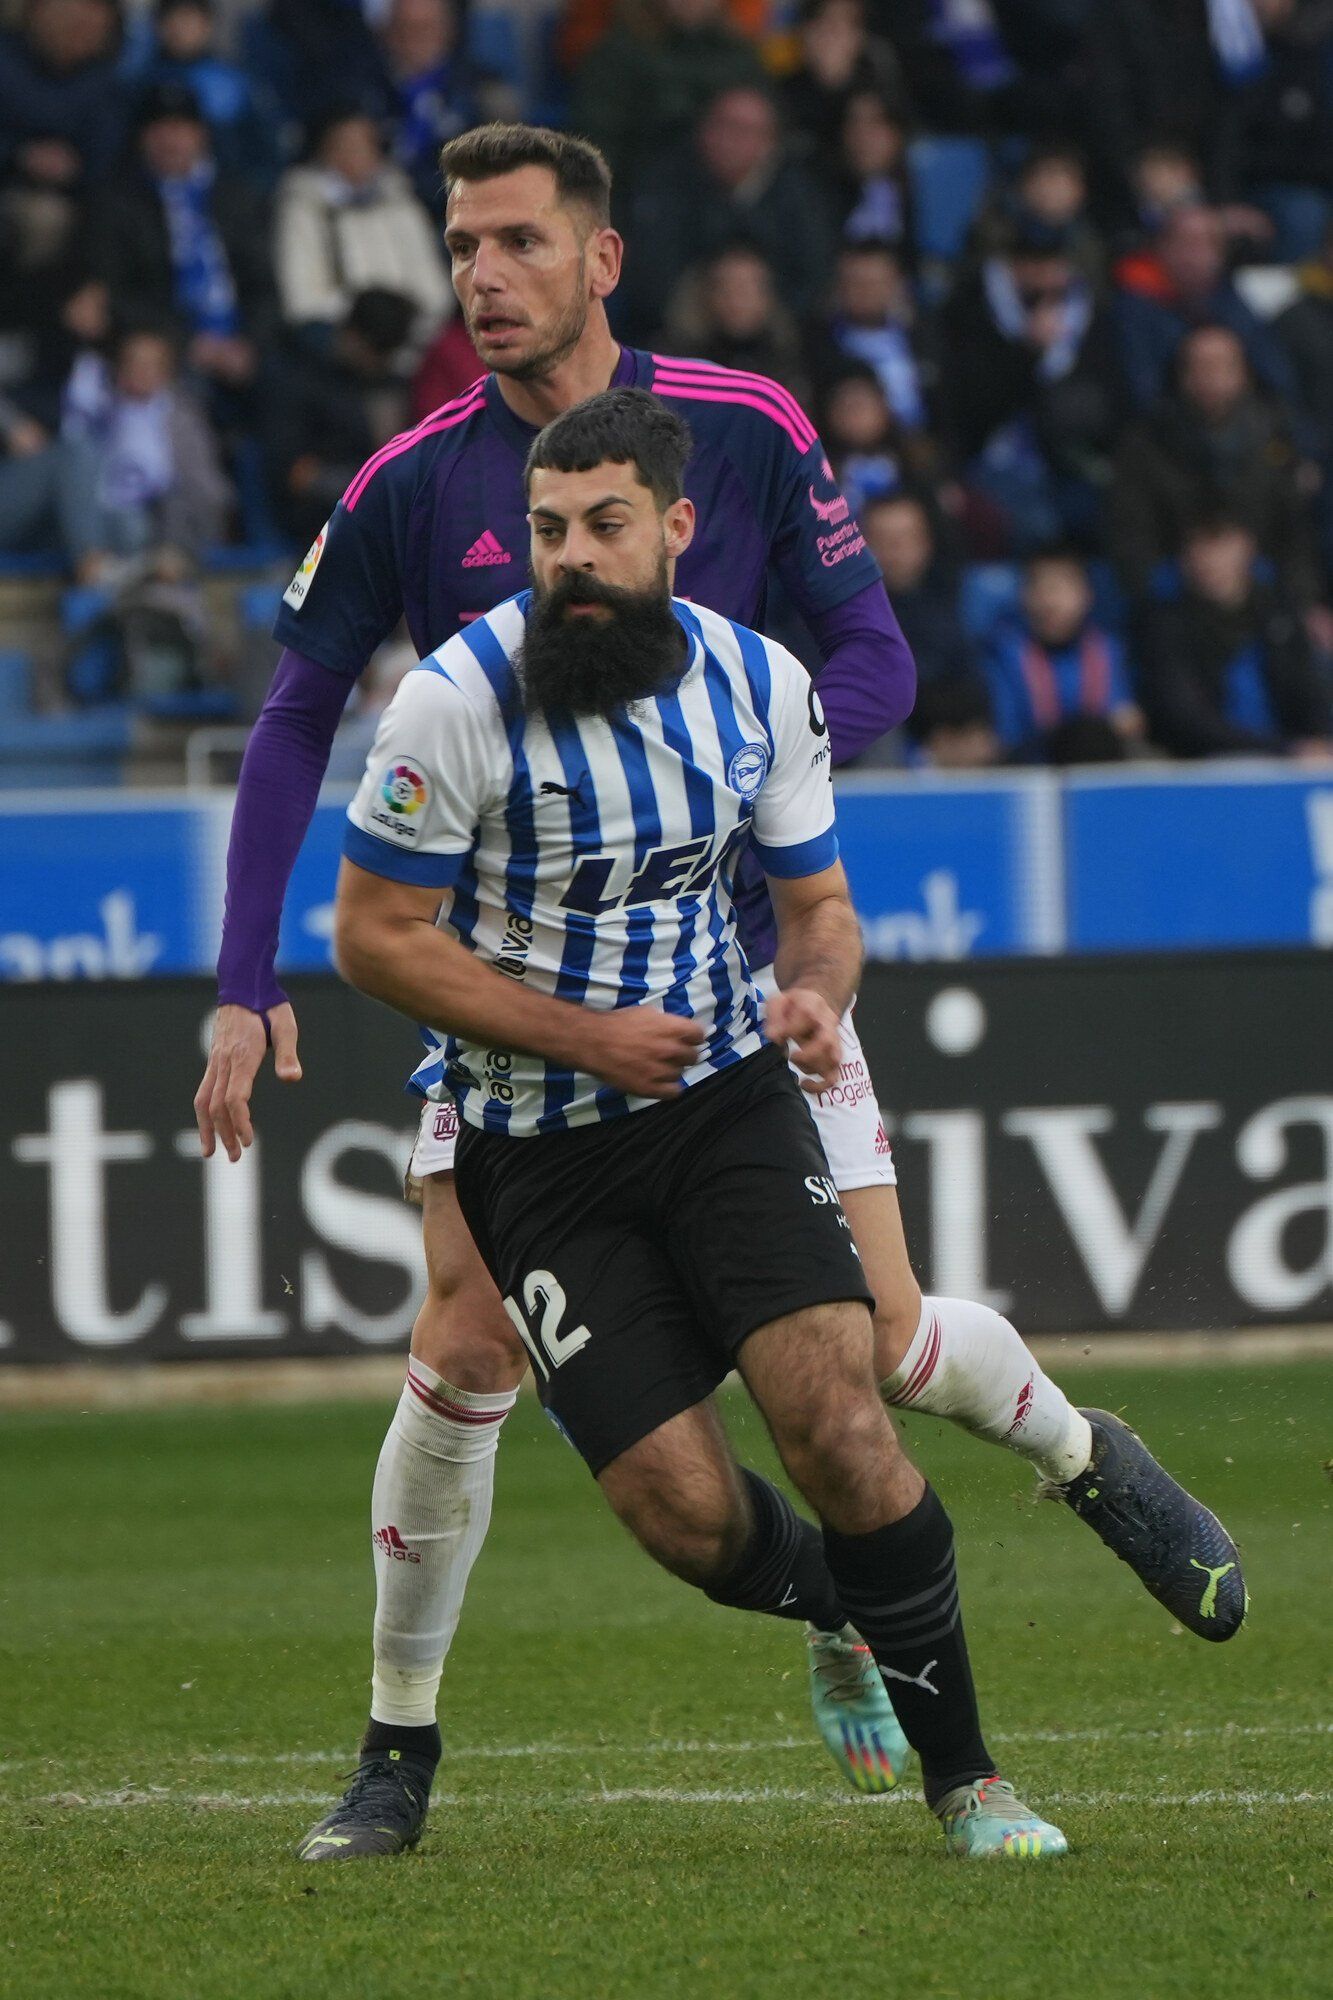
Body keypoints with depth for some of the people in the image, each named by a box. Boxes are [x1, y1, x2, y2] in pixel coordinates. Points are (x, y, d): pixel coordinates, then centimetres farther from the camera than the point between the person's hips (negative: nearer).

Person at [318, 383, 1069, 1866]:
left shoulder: (760, 683, -2)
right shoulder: (459, 698, -15)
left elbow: (816, 900, 12)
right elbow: (373, 935, -8)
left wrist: (816, 991, -12)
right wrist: (578, 1036, -15)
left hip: (722, 1092, 2)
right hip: (535, 1150, -2)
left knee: (836, 1420, -18)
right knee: (688, 1513, -10)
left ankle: (961, 1774, -4)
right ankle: (854, 1607, 26)